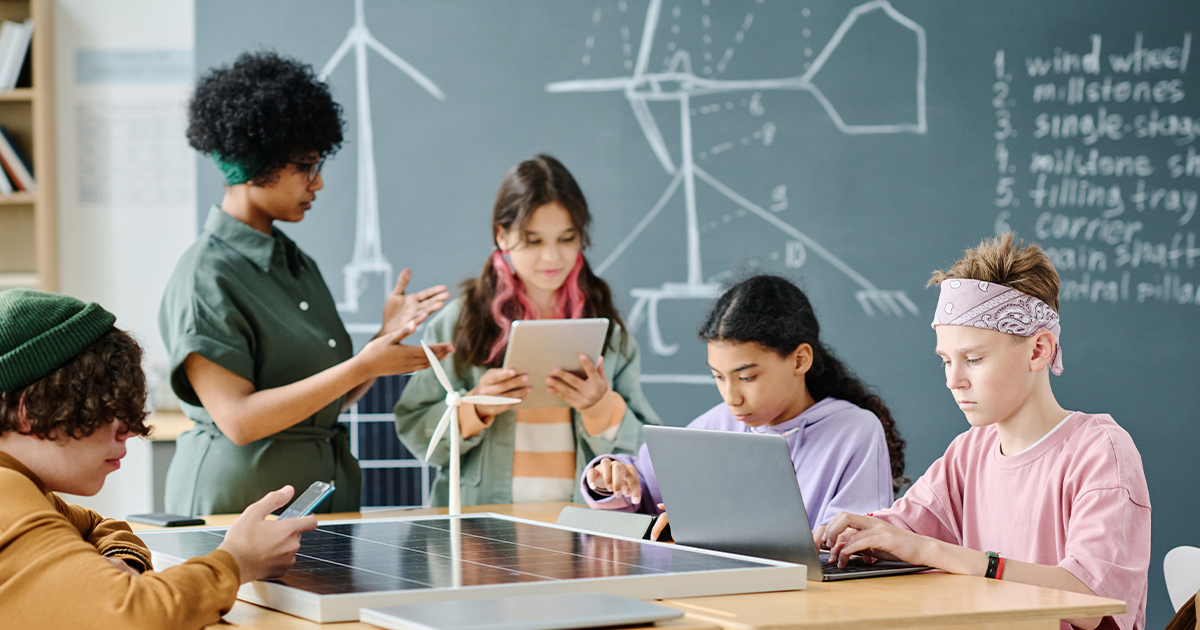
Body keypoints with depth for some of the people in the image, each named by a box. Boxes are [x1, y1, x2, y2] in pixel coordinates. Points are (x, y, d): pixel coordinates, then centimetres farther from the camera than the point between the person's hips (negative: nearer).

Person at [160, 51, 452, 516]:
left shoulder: (299, 264, 12)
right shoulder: (204, 276, -12)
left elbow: (332, 400, 12)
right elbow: (238, 420, -20)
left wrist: (388, 336, -3)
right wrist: (362, 367, -20)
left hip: (326, 493, 7)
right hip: (239, 501, -7)